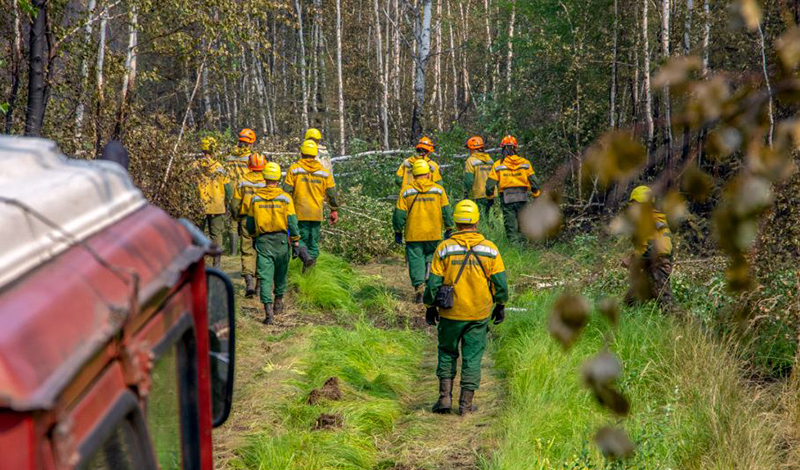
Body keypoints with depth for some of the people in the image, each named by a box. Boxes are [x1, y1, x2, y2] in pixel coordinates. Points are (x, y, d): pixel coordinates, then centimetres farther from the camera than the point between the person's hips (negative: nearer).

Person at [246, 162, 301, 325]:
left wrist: (254, 233, 29)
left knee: (265, 276, -3)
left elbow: (250, 224, 9)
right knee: (280, 273, 20)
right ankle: (278, 302, 35)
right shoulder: (285, 198, -6)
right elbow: (292, 222, -7)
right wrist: (295, 242, 3)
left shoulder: (255, 199, 0)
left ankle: (268, 309, -15)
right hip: (281, 240, 0)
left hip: (263, 241, 0)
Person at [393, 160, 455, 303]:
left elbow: (400, 214, -2)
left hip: (413, 234, -1)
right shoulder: (438, 190, 1)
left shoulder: (406, 191, -2)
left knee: (416, 260, 5)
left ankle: (419, 287, -4)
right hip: (434, 234, 1)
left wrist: (398, 232, 7)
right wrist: (448, 229, 12)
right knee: (432, 257, 16)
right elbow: (446, 211, 3)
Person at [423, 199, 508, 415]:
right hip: (479, 315, 1)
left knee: (447, 354, 16)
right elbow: (500, 282, 1)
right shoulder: (490, 249, -4)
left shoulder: (444, 248, -7)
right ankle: (466, 403, 9)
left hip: (451, 314, -1)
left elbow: (433, 283, -5)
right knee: (472, 358, 8)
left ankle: (445, 397, 10)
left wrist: (430, 307, 7)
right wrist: (500, 305, 14)